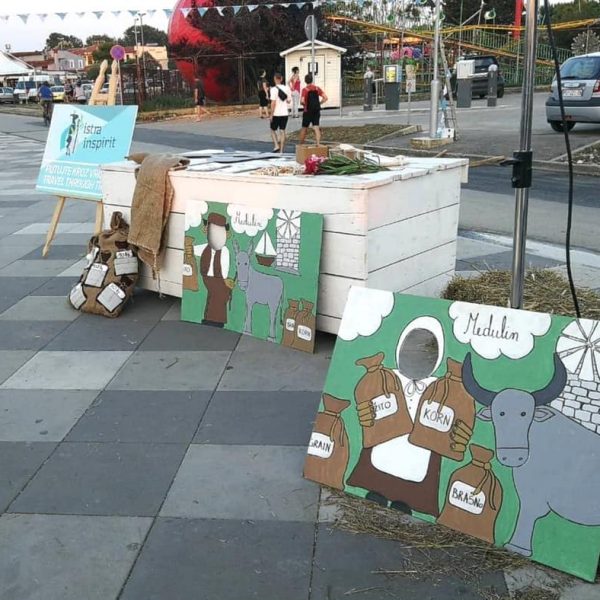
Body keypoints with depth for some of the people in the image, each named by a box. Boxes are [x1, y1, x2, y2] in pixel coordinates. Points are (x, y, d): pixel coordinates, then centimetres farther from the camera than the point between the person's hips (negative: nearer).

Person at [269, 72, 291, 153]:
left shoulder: (274, 89, -12)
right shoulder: (287, 88, 3)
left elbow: (273, 103, -16)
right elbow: (289, 101, 9)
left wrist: (271, 114, -11)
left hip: (276, 114, -4)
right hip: (285, 113, 4)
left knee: (273, 130, 12)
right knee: (282, 131, 9)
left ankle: (276, 145, -4)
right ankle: (281, 150, 8)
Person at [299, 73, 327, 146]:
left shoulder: (305, 89, -10)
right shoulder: (317, 88, 2)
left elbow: (302, 101, -20)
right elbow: (325, 98, -1)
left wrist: (304, 104, 1)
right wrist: (318, 103, 6)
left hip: (307, 111, -3)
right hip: (316, 111, 3)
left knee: (304, 128, 10)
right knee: (316, 128, 0)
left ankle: (301, 145, 19)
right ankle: (318, 144, -9)